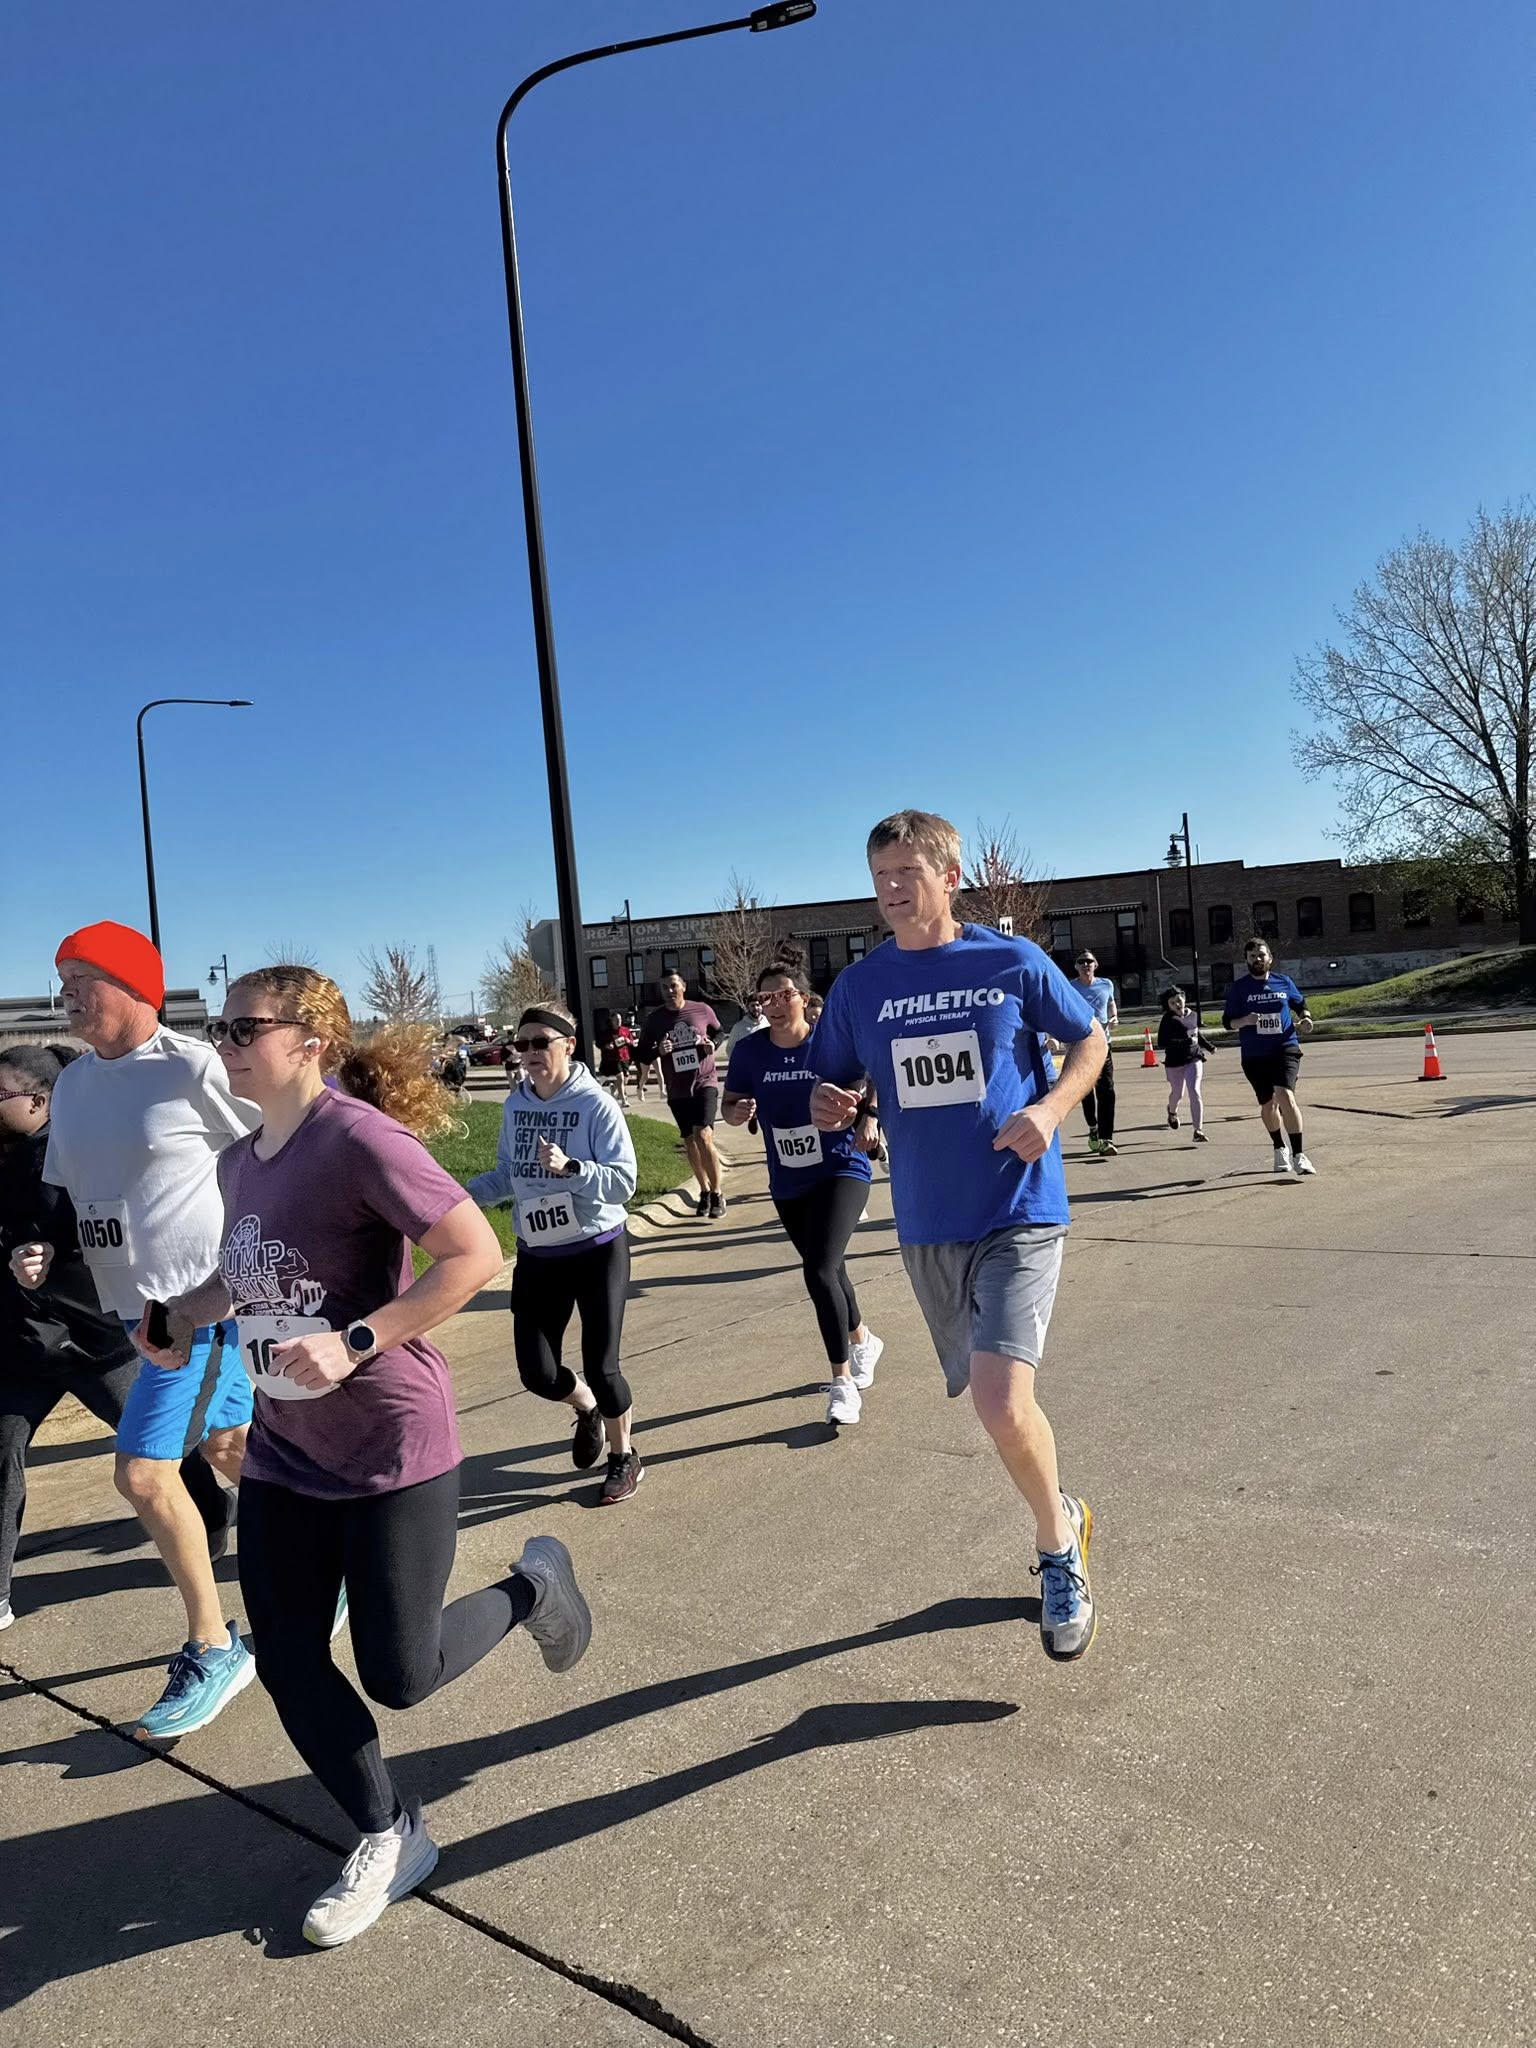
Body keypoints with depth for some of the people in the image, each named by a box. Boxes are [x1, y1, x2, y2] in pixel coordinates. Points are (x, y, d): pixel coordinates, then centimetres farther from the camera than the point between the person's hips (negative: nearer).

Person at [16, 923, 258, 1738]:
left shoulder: (193, 1068, -16)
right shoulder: (72, 1083, 7)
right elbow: (65, 1193, 15)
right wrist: (43, 1250, -3)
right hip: (135, 1303, 8)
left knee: (143, 1472, -9)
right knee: (228, 1444, 20)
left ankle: (211, 1650, 10)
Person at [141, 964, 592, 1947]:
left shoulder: (362, 1139, -21)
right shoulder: (241, 1161, 5)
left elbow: (476, 1255, -25)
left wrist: (355, 1343, -28)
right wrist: (182, 1313, 6)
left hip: (393, 1449, -7)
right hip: (284, 1451, 8)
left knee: (398, 1676, 2)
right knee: (287, 1663, 9)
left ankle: (533, 1585, 31)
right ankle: (390, 1838, 31)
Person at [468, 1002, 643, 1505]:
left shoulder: (596, 1104, -16)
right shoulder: (515, 1106, 0)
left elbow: (623, 1182, -21)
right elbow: (507, 1176, 12)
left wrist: (569, 1167, -35)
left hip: (598, 1251, -4)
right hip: (537, 1256, 5)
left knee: (601, 1366, -1)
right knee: (537, 1372, 2)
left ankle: (624, 1455, 28)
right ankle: (588, 1409, 38)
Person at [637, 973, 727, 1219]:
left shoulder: (702, 1010, -5)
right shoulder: (654, 1019, -2)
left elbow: (718, 1032, 14)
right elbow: (642, 1054, 4)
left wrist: (713, 1044, -8)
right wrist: (658, 1051, -18)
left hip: (705, 1083, -3)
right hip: (677, 1090, 3)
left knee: (703, 1136, -18)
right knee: (690, 1141, 13)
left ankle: (717, 1194, -4)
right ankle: (704, 1192, 30)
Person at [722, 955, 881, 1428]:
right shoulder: (750, 1050, -5)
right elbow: (730, 1103, 4)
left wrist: (869, 1119, -19)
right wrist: (737, 1112, -19)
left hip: (841, 1172, -4)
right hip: (788, 1185, 5)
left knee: (820, 1270, -20)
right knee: (828, 1270, 20)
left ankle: (843, 1381, -8)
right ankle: (863, 1341, 48)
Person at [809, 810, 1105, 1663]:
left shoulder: (1013, 963, -5)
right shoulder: (859, 986, 1)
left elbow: (1089, 1039, 6)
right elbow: (834, 1083, 11)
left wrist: (1051, 1108, -11)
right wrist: (827, 1107, -13)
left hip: (1018, 1214, -4)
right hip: (926, 1224, 4)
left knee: (1001, 1402, -19)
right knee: (994, 1398, 16)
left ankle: (1056, 1545, 11)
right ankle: (1064, 1515, 45)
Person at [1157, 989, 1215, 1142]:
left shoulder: (1192, 1014, 5)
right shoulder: (1168, 1019, -12)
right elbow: (1162, 1042, -21)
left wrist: (1209, 1046, 27)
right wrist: (1185, 1041, -26)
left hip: (1194, 1058, 2)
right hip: (1174, 1061, -2)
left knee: (1194, 1093, -11)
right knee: (1177, 1092, 15)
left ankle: (1198, 1131, -9)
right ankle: (1172, 1112, 52)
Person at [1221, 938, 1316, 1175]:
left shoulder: (1284, 982, 4)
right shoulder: (1239, 987, 0)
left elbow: (1300, 1004, 21)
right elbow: (1227, 1021, 1)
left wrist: (1305, 1019, 1)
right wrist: (1244, 1021, -19)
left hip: (1285, 1048, -1)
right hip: (1254, 1055, 1)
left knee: (1286, 1096, -21)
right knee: (1267, 1104, 12)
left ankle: (1298, 1155, -15)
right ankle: (1280, 1150, 37)